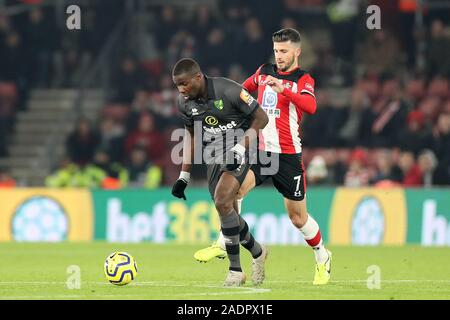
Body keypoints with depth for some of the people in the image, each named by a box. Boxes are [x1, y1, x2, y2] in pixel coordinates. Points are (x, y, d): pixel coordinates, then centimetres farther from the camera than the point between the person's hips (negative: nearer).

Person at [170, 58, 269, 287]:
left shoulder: (228, 90, -20)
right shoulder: (184, 102, -1)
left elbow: (261, 118, -11)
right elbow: (190, 133, 15)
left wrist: (240, 148, -20)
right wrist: (184, 176, 13)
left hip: (238, 151, -6)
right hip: (213, 157, 6)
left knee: (222, 202, -22)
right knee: (227, 213, 5)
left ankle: (235, 269, -13)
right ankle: (257, 252, 33)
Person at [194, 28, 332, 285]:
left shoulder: (303, 80, -3)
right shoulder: (264, 72, 11)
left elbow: (310, 106, -25)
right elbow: (246, 88, 34)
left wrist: (283, 89, -34)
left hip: (288, 155, -3)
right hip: (259, 150, 3)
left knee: (298, 217, 4)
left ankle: (323, 258, 29)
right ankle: (223, 244, -20)